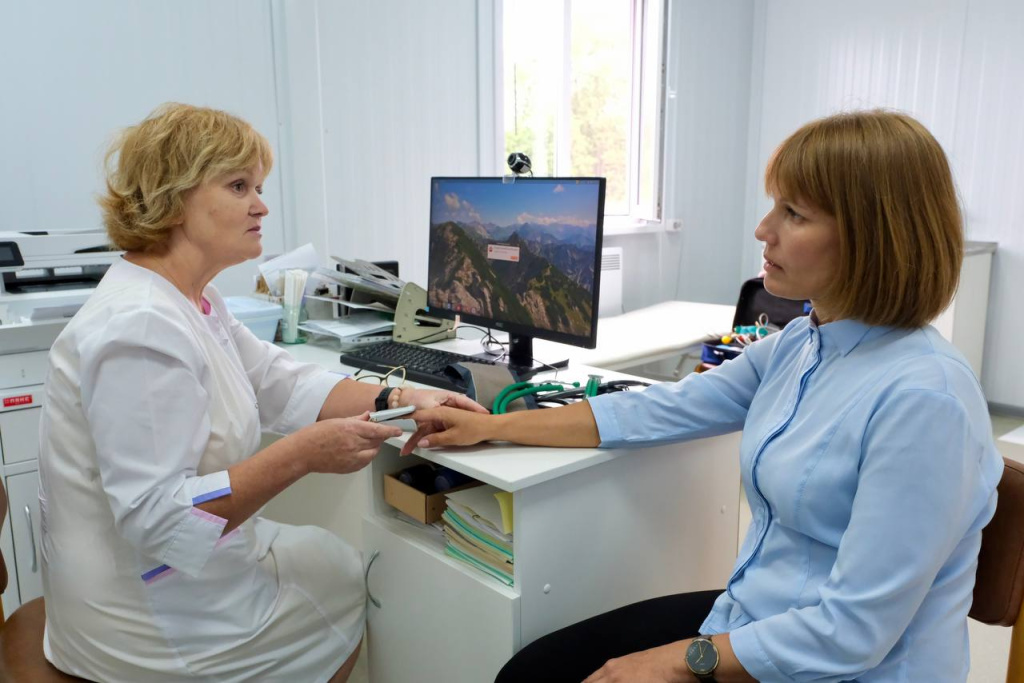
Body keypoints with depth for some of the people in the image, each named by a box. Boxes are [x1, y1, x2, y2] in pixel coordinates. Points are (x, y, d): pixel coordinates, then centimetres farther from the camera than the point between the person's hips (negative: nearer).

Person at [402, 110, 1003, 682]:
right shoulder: (795, 347, -1)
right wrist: (490, 428, 7)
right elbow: (654, 412, 5)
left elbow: (852, 634, -24)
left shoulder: (924, 399, -25)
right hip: (750, 618, 7)